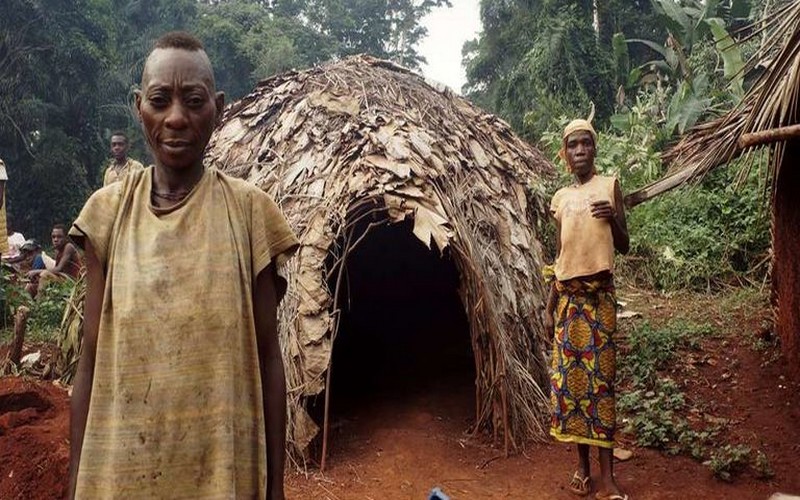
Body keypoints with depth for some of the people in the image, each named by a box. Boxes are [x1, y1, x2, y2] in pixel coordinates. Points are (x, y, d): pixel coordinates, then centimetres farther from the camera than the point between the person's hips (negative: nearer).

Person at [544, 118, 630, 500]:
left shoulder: (609, 186, 4)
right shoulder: (561, 198, 13)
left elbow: (624, 246, 2)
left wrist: (613, 219, -19)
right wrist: (548, 306, 11)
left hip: (599, 293, -3)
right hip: (567, 294, 4)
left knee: (600, 377, -5)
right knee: (569, 378, 3)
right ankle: (582, 466, 15)